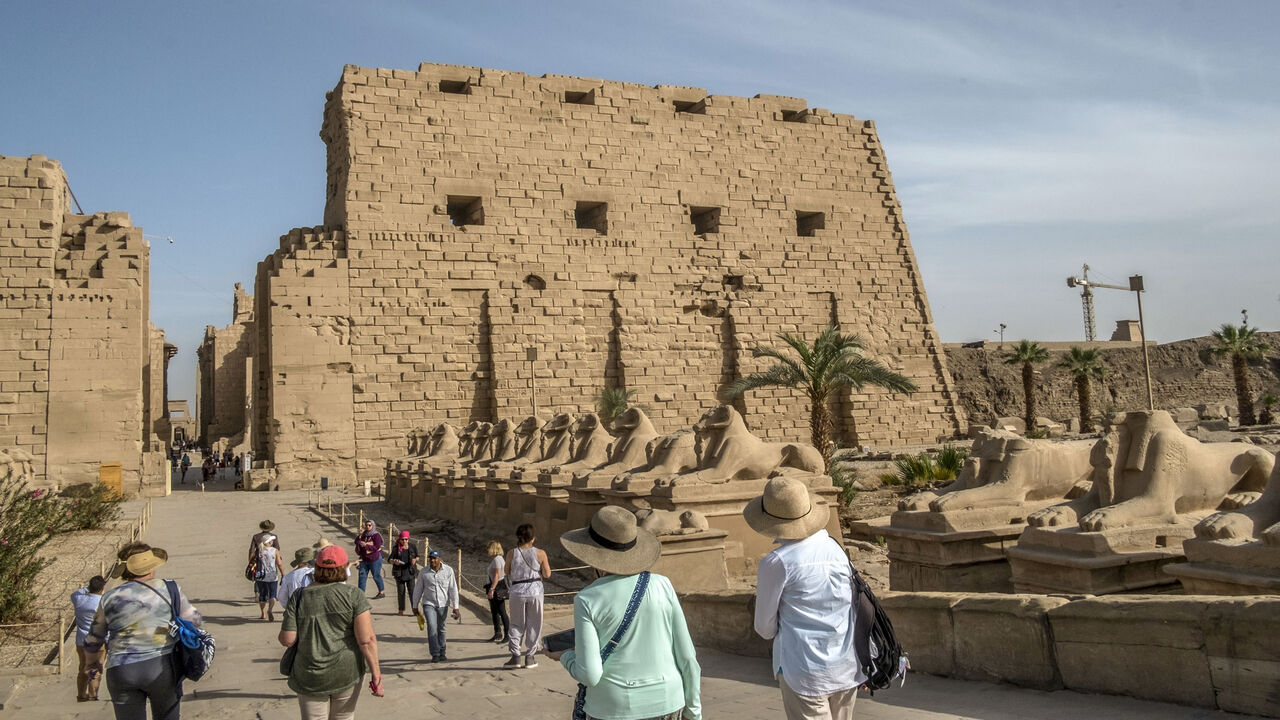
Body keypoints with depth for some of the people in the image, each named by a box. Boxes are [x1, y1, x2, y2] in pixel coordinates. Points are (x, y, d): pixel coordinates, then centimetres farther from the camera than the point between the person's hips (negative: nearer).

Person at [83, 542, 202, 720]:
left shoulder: (110, 598, 7)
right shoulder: (168, 589, 0)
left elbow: (93, 639, 18)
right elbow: (193, 620, 5)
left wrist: (91, 661, 37)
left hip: (121, 671, 2)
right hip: (162, 667, -2)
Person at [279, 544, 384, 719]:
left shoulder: (299, 597, -3)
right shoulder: (354, 595, -8)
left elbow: (287, 640, -5)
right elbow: (367, 640, -13)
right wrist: (376, 674, -6)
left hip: (311, 677, 1)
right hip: (347, 672, 0)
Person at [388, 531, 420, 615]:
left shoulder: (412, 547, 2)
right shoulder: (396, 548, -1)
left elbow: (417, 557, 12)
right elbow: (390, 559, 1)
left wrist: (415, 560, -10)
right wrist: (394, 561, -21)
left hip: (410, 572, 0)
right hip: (399, 572, 0)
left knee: (412, 591, -3)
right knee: (401, 591, 6)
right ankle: (401, 610, 16)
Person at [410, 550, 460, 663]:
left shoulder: (448, 570, -7)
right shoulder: (424, 572, -5)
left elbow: (453, 589, -5)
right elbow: (418, 590, 5)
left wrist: (455, 607, -7)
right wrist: (415, 606, 9)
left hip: (443, 604, 1)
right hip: (429, 604, -1)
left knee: (441, 629, 10)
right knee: (432, 628, -14)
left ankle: (442, 654, 23)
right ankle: (435, 654, -7)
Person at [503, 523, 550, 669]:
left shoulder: (512, 553, -7)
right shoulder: (540, 554, -8)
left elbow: (507, 571, 6)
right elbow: (547, 574, -4)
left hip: (517, 591, 0)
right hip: (535, 591, 0)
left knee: (516, 624, 12)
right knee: (533, 624, 11)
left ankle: (515, 655, 5)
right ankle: (530, 657, 13)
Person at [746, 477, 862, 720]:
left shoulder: (776, 563, -14)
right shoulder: (835, 548, 2)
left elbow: (765, 628, -6)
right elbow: (853, 605, 9)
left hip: (806, 671, -6)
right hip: (848, 668, 6)